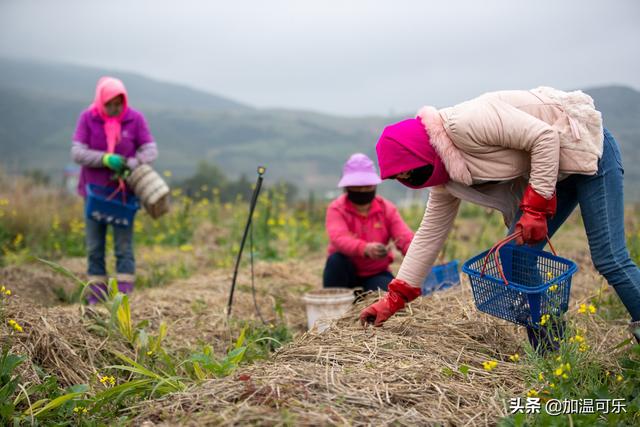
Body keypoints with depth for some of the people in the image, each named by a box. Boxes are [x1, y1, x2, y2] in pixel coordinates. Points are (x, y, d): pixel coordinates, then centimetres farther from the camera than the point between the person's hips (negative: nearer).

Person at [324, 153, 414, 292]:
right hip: (348, 272, -1)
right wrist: (365, 248, -54)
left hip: (376, 274, 1)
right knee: (336, 259, -33)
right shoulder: (336, 208, -13)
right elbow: (339, 239, -33)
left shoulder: (387, 208, -3)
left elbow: (405, 237, -17)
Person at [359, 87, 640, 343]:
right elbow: (430, 233, 6)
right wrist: (393, 299, 6)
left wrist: (535, 208, -26)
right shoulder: (445, 177, -1)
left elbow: (544, 137, -29)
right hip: (551, 168, 8)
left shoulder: (463, 123, -29)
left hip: (587, 147, -8)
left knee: (610, 259, -12)